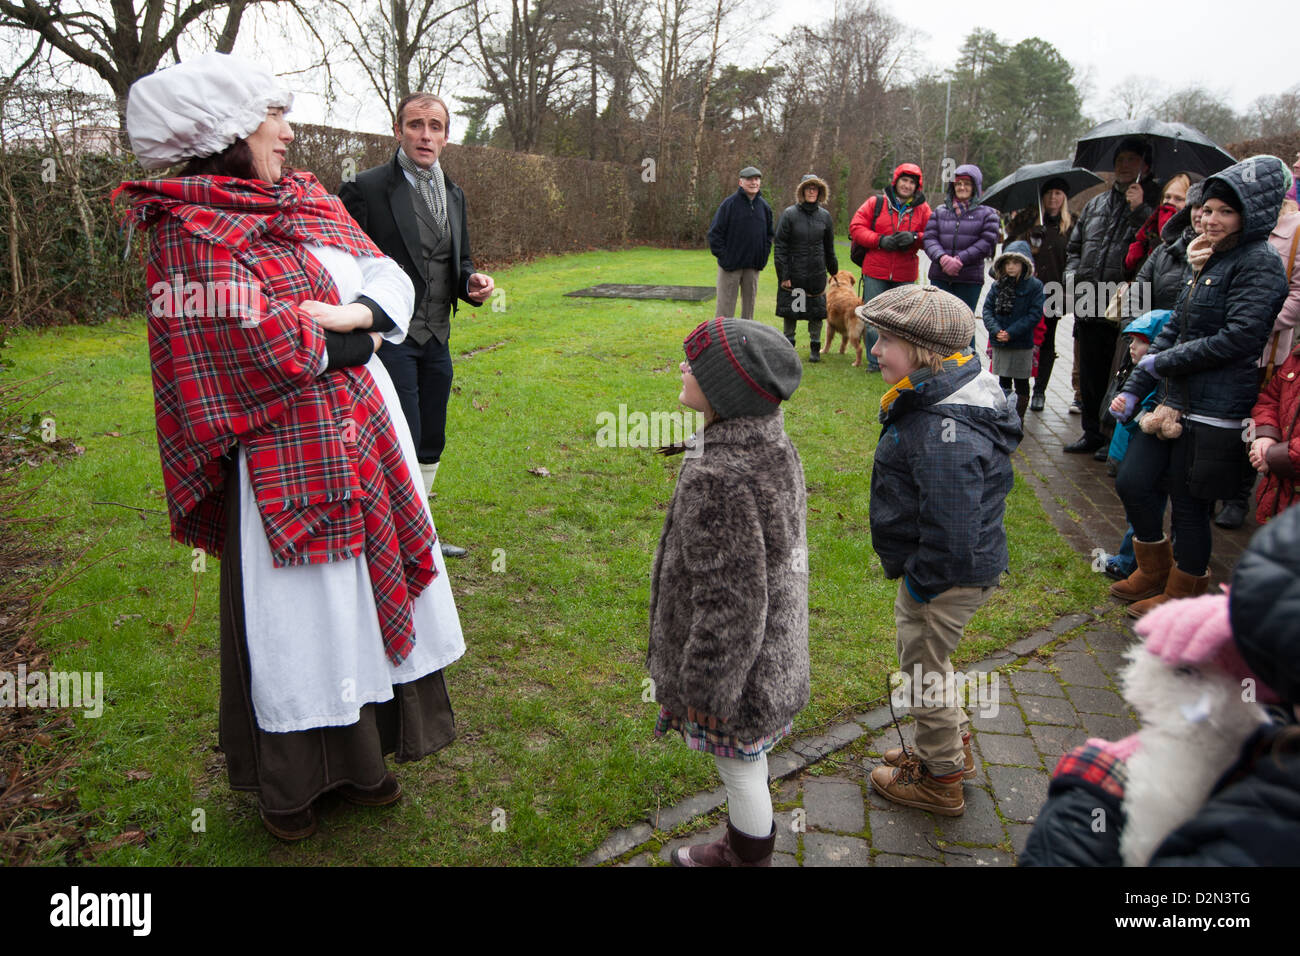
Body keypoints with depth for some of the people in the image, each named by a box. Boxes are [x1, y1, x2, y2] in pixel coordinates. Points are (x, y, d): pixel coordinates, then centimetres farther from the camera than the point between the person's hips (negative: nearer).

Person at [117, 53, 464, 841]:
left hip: (366, 436, 8)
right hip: (288, 460, -7)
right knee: (297, 613, 5)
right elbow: (271, 355, -20)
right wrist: (352, 343, -7)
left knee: (369, 595, 15)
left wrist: (355, 313, -14)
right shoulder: (193, 233, -12)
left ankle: (359, 754, 34)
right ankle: (289, 782, 28)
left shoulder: (309, 201, 12)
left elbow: (391, 277, 6)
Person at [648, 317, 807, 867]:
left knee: (740, 765, 16)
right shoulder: (774, 445, -5)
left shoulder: (719, 480, -34)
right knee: (745, 764, 27)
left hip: (733, 658, -9)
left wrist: (706, 688, -15)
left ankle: (750, 857, 40)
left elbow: (728, 603, -28)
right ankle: (740, 849, 49)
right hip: (773, 644, 9)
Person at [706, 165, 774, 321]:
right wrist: (722, 256, -13)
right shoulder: (730, 203, -8)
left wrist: (763, 257, 7)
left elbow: (769, 234, 18)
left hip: (753, 266, 5)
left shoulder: (764, 206, 8)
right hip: (730, 265, -5)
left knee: (749, 302, 12)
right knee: (725, 305, -1)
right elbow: (715, 232, -8)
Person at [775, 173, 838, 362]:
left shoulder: (824, 216, 7)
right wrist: (783, 275, -10)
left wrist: (833, 270, 20)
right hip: (793, 273, -2)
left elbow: (829, 247, 16)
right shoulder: (789, 214, -4)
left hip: (817, 274, 2)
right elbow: (780, 246, -5)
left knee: (816, 311, 5)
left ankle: (815, 347, 17)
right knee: (790, 311, 6)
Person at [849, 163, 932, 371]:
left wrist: (914, 237, -15)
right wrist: (880, 240, -14)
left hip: (905, 275, 1)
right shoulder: (875, 203, 3)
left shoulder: (922, 208, 7)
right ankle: (874, 361, 15)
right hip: (875, 272, -1)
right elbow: (856, 228, -1)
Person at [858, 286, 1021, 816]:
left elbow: (951, 537, -33)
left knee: (924, 670, 11)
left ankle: (941, 781, 34)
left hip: (951, 575, -10)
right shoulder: (932, 399, 0)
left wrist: (918, 584, -16)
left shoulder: (946, 434, -34)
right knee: (922, 658, 27)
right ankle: (953, 744, 49)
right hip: (930, 567, 10)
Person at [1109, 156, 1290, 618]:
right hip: (1174, 401, 8)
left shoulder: (1259, 263, -11)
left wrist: (1162, 362, -12)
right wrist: (1133, 388, 10)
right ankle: (1154, 572, 32)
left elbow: (1238, 337, -21)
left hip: (1214, 412, -8)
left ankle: (1182, 596, 23)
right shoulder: (1209, 262, 15)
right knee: (1132, 483, 9)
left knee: (1189, 505, 3)